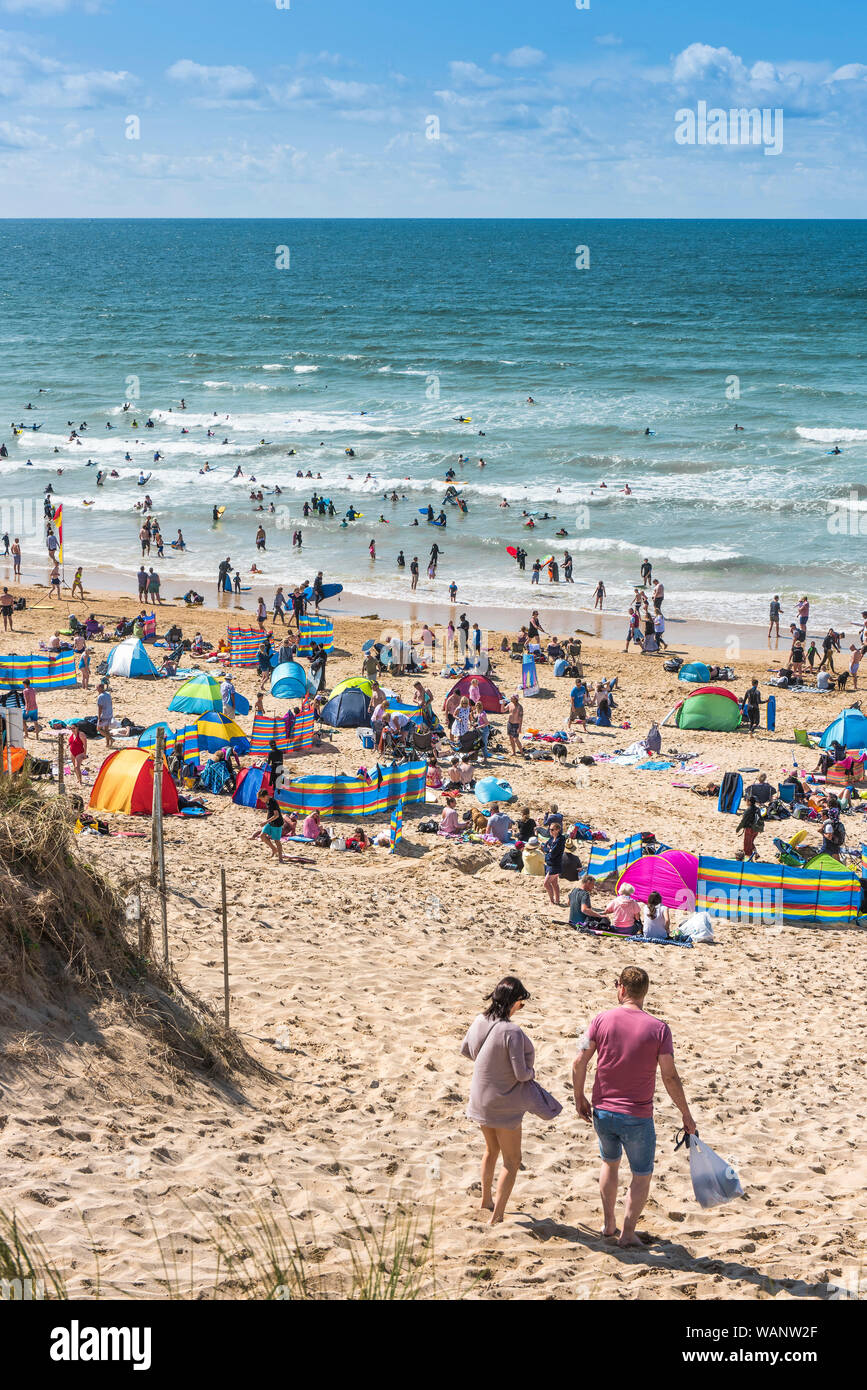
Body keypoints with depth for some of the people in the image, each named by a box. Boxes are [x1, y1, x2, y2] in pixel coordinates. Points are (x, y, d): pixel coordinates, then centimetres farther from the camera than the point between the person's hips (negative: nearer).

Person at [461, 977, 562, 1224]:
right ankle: (497, 1215, 9)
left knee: (492, 1150, 29)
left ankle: (486, 1199, 45)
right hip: (504, 1105, -7)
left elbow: (465, 1050, 10)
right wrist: (531, 1071, -2)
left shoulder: (480, 1021, -7)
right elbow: (521, 1073, -24)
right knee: (512, 1161, 10)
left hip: (480, 1099, 7)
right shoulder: (512, 1032, -29)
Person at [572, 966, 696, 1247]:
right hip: (637, 1117, -3)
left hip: (602, 1111, 3)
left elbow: (579, 1063, -5)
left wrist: (580, 1099, 10)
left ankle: (608, 1223, 31)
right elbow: (670, 1077, -12)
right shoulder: (658, 1029, -11)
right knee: (642, 1174, 16)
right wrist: (686, 1116, -1)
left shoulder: (602, 1020, -6)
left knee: (610, 1162, 27)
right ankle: (628, 1232, 13)